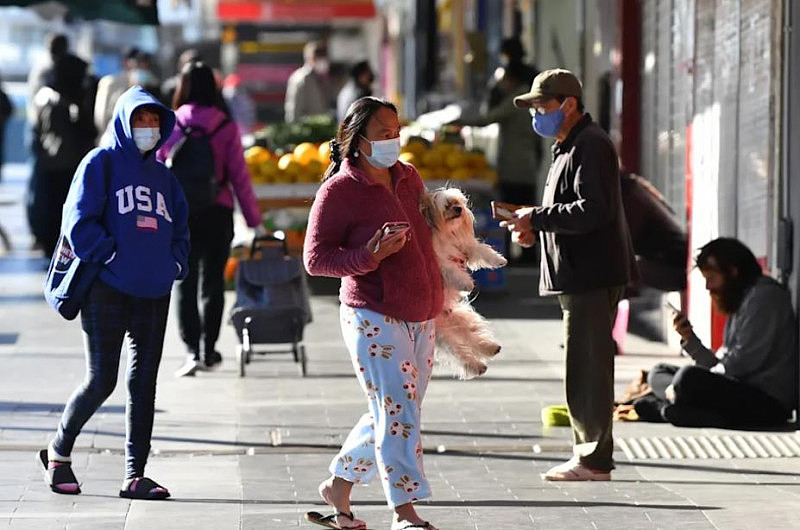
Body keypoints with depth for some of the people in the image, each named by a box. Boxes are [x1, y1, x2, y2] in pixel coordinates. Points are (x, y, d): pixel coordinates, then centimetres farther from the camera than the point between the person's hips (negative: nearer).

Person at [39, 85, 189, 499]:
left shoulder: (162, 176, 18)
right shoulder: (100, 163, -1)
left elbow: (179, 229, 22)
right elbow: (79, 223, -9)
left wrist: (173, 264, 4)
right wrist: (113, 257, -14)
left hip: (154, 294, 6)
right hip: (107, 290, -6)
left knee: (144, 382, 4)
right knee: (101, 380, -6)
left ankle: (135, 475, 6)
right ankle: (58, 452, 16)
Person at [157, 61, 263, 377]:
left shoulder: (170, 126, -4)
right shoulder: (226, 127, -5)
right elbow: (239, 174, -3)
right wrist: (253, 217, 5)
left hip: (179, 213, 0)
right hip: (217, 212, 0)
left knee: (185, 282, 4)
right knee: (213, 281, 14)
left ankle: (192, 349, -9)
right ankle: (209, 350, 18)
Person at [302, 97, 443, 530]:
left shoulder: (408, 177, 12)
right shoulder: (338, 191, -9)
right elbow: (315, 259, -10)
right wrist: (369, 256, -24)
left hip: (421, 318, 7)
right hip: (374, 319, -7)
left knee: (394, 414, 12)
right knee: (397, 411, -12)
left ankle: (339, 484, 27)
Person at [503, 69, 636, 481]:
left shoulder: (590, 146, -13)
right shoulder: (569, 146, 21)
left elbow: (592, 211, -22)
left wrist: (536, 217, -16)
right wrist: (535, 228, 9)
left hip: (591, 276, -11)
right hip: (579, 276, 11)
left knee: (587, 368, -9)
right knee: (586, 367, 13)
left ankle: (594, 461, -6)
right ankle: (590, 454, 19)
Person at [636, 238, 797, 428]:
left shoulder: (764, 296, -8)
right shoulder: (739, 301, 22)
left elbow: (745, 361, -17)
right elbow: (722, 363, 16)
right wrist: (689, 338, 1)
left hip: (767, 401, -11)